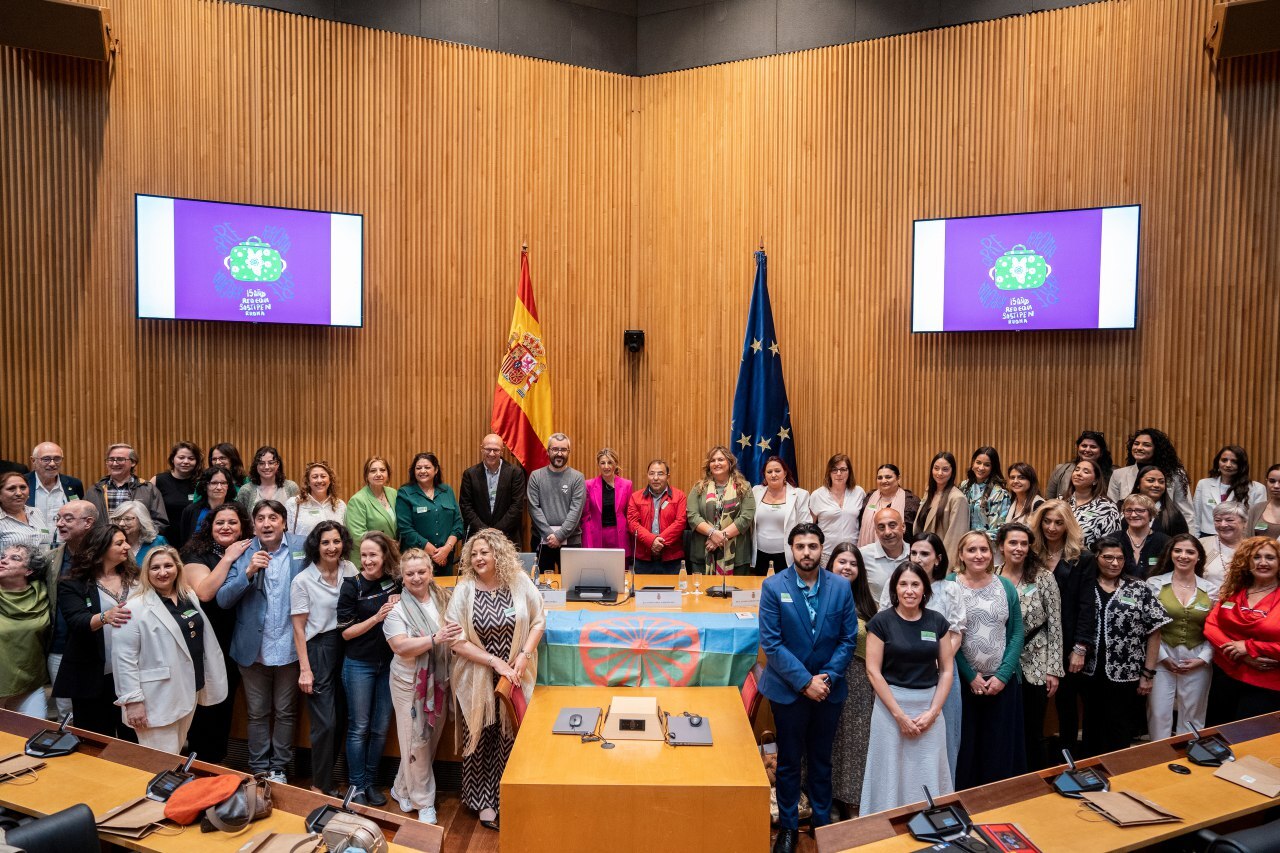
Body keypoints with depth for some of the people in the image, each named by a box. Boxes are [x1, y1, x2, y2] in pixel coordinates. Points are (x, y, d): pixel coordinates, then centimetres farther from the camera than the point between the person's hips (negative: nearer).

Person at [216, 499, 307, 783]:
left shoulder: (301, 547, -6)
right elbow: (222, 600, -9)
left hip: (289, 646, -1)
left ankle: (279, 767, 29)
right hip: (253, 648, 1)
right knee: (257, 713, 15)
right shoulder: (244, 553, -4)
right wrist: (248, 572, -25)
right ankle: (259, 768, 31)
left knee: (286, 712, 13)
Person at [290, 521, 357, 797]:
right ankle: (321, 785, 16)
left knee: (339, 719, 12)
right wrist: (304, 669, -9)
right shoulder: (302, 581, -9)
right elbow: (298, 628, -7)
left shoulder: (350, 570, 2)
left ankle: (326, 777, 29)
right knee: (326, 723, -2)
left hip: (346, 647, 4)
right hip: (318, 649, -4)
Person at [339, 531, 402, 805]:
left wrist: (400, 601, -11)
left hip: (389, 664, 3)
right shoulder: (352, 586, -10)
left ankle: (371, 782, 27)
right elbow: (346, 632, -9)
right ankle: (357, 786, 21)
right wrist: (377, 617, -21)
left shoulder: (395, 582, -2)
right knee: (359, 728, 7)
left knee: (381, 728, 11)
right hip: (360, 665, -3)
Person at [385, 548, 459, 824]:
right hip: (409, 682, -4)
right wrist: (435, 639, -30)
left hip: (439, 680, 4)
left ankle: (403, 790, 35)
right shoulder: (396, 607, -12)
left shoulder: (443, 598, -1)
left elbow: (455, 632, 13)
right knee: (416, 741, 4)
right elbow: (400, 646, -21)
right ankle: (423, 801, 22)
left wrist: (454, 638, -9)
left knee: (432, 737, 14)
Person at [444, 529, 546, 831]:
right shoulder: (464, 590, -11)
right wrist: (495, 662, -16)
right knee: (479, 738, 10)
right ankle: (483, 802, 28)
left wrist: (524, 655, -11)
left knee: (510, 737, 9)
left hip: (515, 678, 1)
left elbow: (539, 620, 1)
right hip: (477, 680, -1)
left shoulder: (520, 583, -8)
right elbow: (457, 641, -12)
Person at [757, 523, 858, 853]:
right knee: (789, 761, 13)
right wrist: (805, 681, -17)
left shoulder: (841, 586, -6)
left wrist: (827, 678, -13)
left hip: (829, 688, 2)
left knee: (822, 760, 18)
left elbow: (849, 639, -3)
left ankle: (823, 822, 37)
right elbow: (770, 643, -14)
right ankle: (788, 826, 31)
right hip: (788, 688, -2)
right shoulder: (773, 587, -13)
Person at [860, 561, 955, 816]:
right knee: (893, 771, 6)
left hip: (930, 706, 3)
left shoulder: (937, 621, 3)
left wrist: (933, 711, -5)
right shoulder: (882, 621, -7)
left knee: (928, 774, 9)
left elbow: (947, 669, 4)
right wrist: (899, 715, -11)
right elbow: (873, 671, -8)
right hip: (891, 703, -2)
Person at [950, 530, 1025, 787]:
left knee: (1001, 746, 10)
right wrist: (971, 676, -10)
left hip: (1003, 682, 2)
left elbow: (1017, 633, 1)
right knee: (965, 745, 5)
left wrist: (1003, 675, -8)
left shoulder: (1006, 587, 4)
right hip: (962, 681, -2)